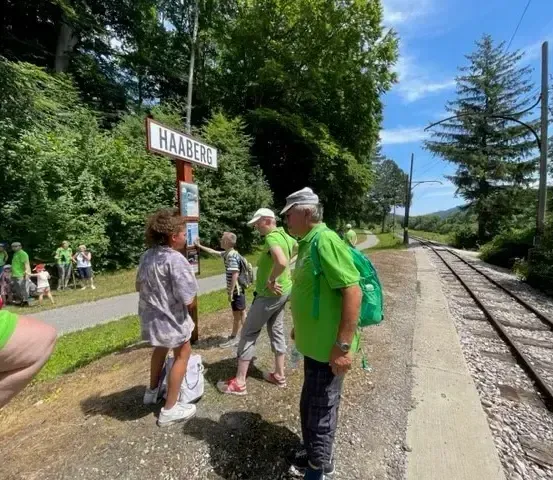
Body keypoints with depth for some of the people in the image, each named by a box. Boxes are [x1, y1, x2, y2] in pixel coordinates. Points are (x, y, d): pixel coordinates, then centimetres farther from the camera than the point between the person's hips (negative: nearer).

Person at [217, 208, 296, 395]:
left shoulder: (271, 237, -22)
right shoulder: (284, 235, 6)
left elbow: (282, 262, -40)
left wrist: (271, 281, -24)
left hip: (270, 294, -9)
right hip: (283, 291, 9)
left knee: (249, 332, 1)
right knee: (277, 330, 18)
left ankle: (239, 383, 11)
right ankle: (279, 375, 30)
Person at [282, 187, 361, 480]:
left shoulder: (325, 241, -22)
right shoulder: (307, 243, 8)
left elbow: (352, 292, -27)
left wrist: (343, 345, -25)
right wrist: (300, 327, 23)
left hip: (328, 347, -9)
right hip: (314, 342, 9)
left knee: (321, 410, 12)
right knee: (310, 405, 25)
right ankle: (314, 454, 47)